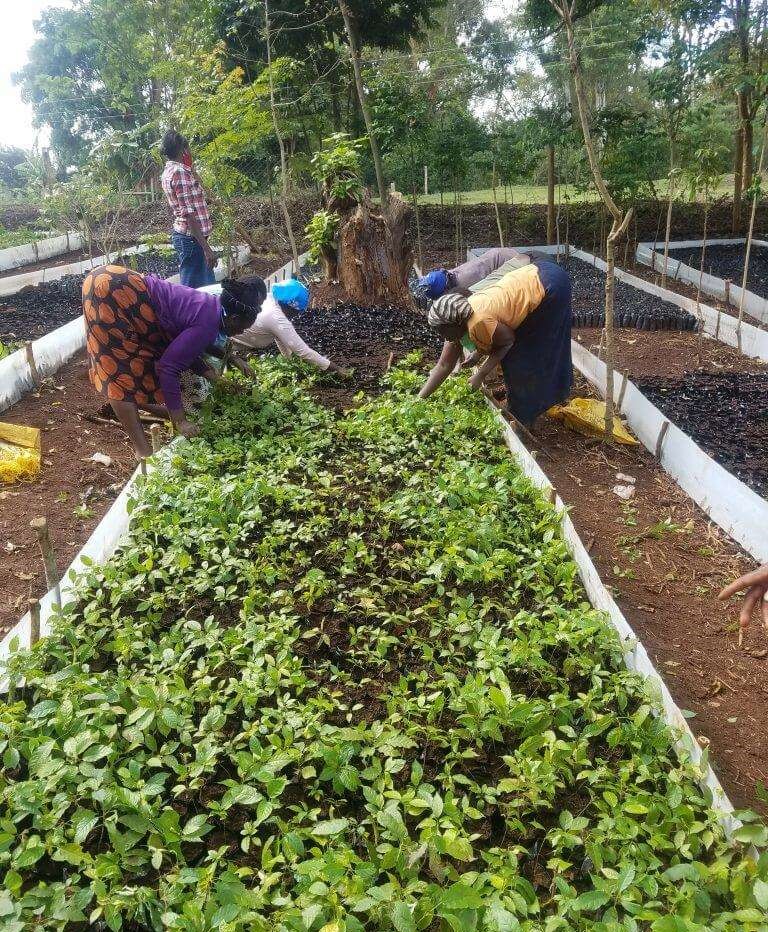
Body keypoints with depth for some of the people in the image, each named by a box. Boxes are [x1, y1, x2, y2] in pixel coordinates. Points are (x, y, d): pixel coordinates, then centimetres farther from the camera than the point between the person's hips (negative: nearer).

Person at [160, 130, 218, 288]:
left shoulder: (169, 171, 14)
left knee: (209, 285, 18)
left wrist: (191, 167, 24)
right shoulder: (180, 171, -16)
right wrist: (206, 247, -25)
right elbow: (189, 214, -23)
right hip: (191, 238, -11)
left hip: (183, 234, 11)